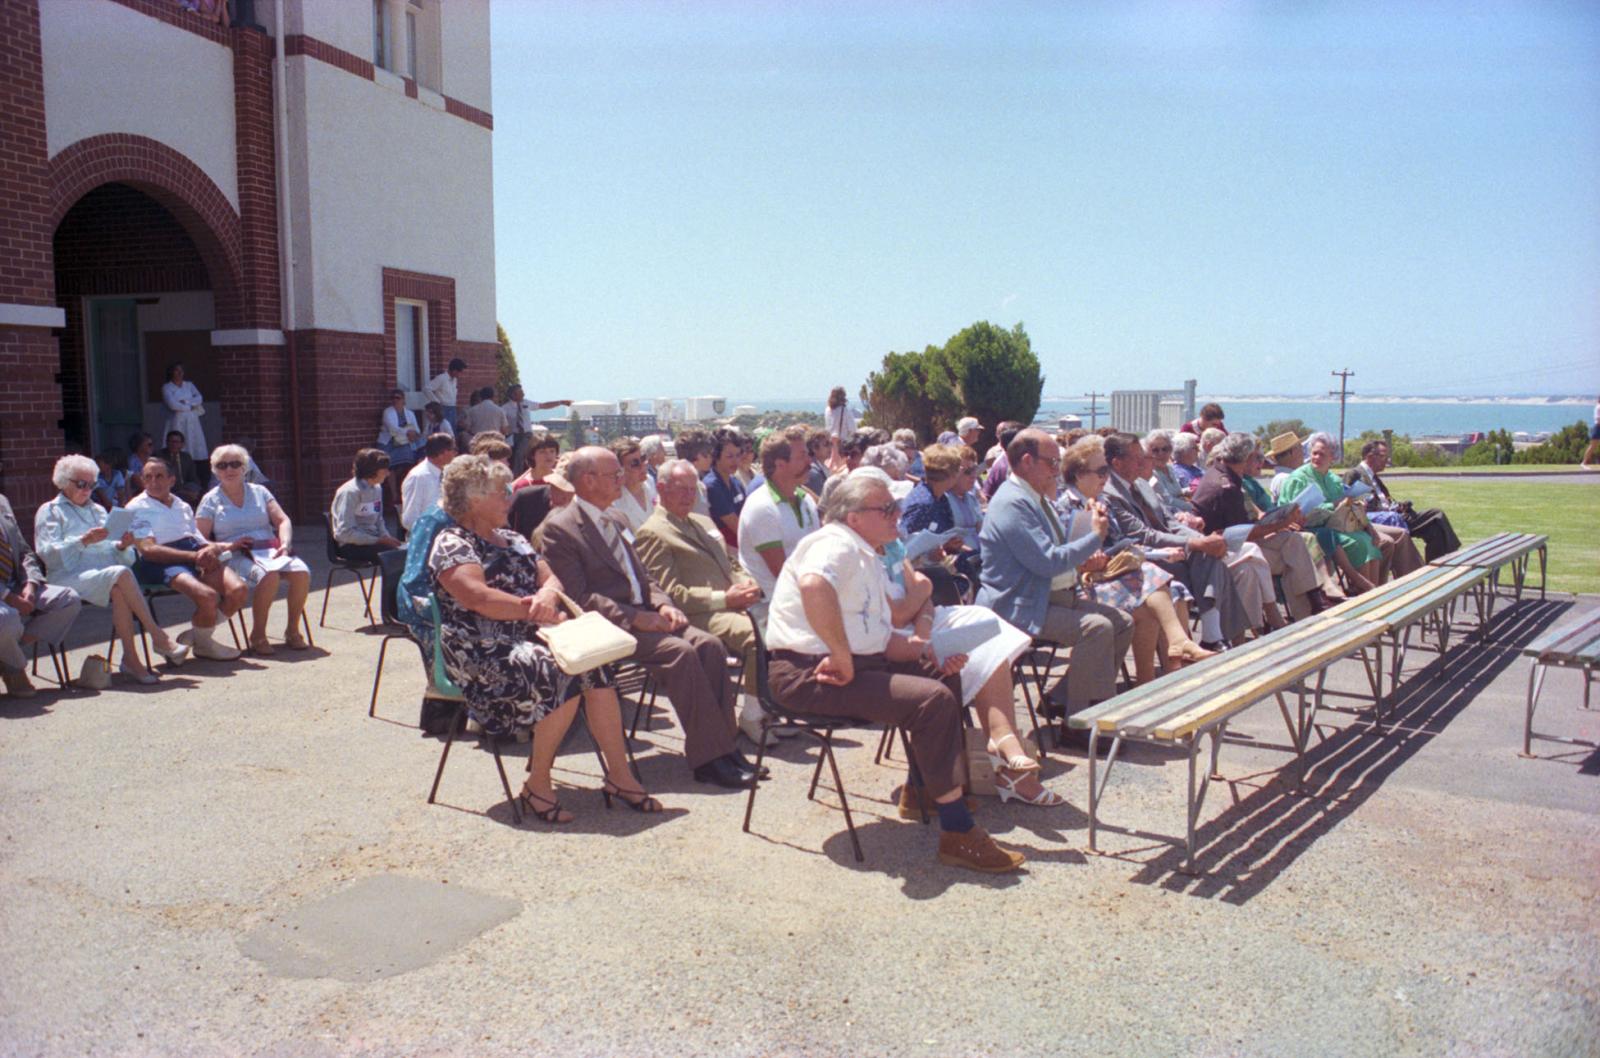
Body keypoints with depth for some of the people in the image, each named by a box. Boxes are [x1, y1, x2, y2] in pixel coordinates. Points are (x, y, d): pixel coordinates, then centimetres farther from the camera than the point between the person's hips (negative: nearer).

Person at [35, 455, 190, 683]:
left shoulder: (98, 510, 28)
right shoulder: (50, 511, 12)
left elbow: (114, 553, 21)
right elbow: (48, 552, -4)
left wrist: (122, 546, -3)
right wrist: (84, 541, -18)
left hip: (107, 575, 4)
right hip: (70, 577, -4)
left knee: (119, 592, -34)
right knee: (121, 574, -35)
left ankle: (130, 658, -37)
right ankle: (158, 636, -34)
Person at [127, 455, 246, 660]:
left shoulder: (183, 507, 26)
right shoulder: (137, 508, 6)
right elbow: (148, 549, -8)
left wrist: (213, 548, -7)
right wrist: (193, 556, -16)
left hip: (197, 555, 6)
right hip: (161, 563, -6)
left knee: (239, 591, -20)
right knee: (208, 596, -32)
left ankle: (197, 634, 6)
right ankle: (202, 645, 0)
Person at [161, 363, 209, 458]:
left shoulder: (189, 385, 15)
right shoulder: (167, 387, 3)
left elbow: (199, 399, 1)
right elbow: (172, 404, -10)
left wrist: (185, 402, -11)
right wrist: (189, 407, -4)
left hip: (192, 421, 4)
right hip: (177, 421, -4)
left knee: (195, 446, -3)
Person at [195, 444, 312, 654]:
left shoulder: (259, 491, 19)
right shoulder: (210, 500, 10)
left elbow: (283, 520, 12)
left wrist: (285, 544, -7)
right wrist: (228, 546, -15)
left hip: (270, 550, 4)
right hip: (237, 556, -3)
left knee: (302, 572, -28)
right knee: (269, 575, -37)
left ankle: (292, 630, -10)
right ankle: (258, 635, -22)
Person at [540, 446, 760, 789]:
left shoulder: (614, 522, 20)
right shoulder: (559, 528, -6)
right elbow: (578, 597, -14)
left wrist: (662, 604, 1)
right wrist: (634, 618, -20)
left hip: (642, 615, 8)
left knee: (709, 644, -16)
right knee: (681, 652, -28)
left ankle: (722, 746, -14)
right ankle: (707, 758, -22)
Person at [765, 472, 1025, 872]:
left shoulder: (867, 560, 19)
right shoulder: (836, 544, -12)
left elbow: (883, 640, 16)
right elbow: (813, 586, -38)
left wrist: (932, 651, -1)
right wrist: (843, 659, -30)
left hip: (857, 663, 11)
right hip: (809, 672, -11)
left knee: (946, 675, 17)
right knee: (934, 700, -23)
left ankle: (919, 790, 24)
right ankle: (957, 833, -17)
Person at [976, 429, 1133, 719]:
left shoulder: (1039, 498, 16)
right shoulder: (1012, 502, -18)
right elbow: (1047, 562, -24)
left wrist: (1083, 559, 5)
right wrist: (1096, 536, -12)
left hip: (1058, 596, 11)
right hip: (1019, 608, -11)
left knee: (1123, 622, 3)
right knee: (1097, 626, -26)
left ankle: (1069, 697, 10)